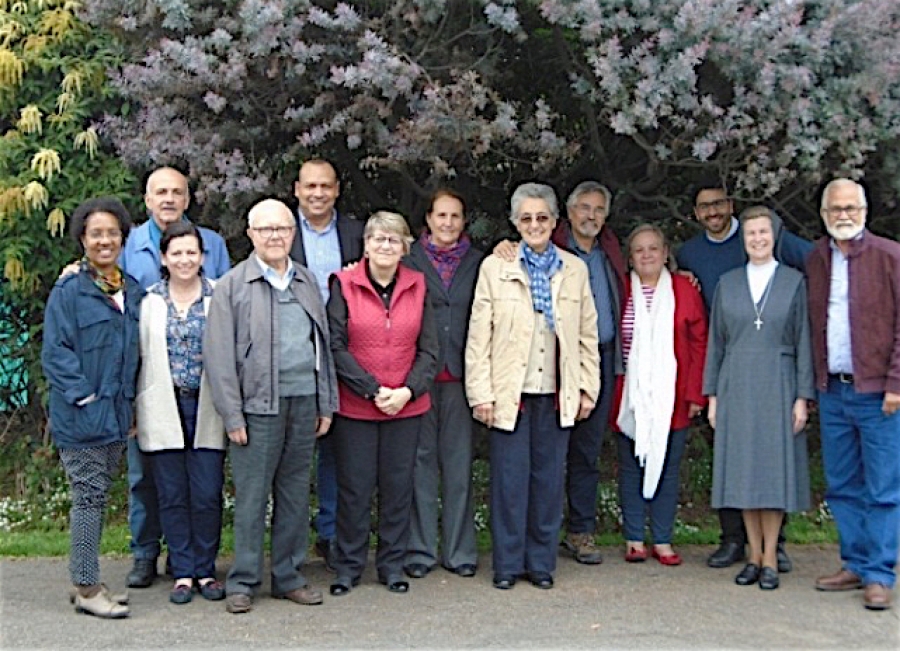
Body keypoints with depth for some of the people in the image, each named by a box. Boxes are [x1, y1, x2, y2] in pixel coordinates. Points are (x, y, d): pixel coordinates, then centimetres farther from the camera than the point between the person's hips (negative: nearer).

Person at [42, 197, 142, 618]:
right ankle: (86, 588, 3)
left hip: (117, 415, 6)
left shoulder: (133, 293, 12)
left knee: (98, 497, 12)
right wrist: (84, 396, -17)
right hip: (81, 417, -6)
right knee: (89, 497, -4)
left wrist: (130, 402, 11)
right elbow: (55, 353, -11)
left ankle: (87, 583, 21)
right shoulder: (68, 292, -7)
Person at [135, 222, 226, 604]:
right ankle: (183, 572, 16)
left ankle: (205, 570, 14)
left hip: (206, 409, -1)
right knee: (172, 496, 5)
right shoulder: (147, 301, 5)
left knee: (207, 495, 0)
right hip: (163, 410, 1)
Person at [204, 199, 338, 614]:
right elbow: (219, 356, -5)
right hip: (258, 406, -4)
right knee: (251, 496, 0)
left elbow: (323, 345, 17)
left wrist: (326, 404, 12)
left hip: (304, 403, 5)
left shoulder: (307, 282, 14)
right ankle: (242, 581, 10)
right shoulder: (232, 286, -1)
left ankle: (288, 576, 20)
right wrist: (232, 416, -10)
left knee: (296, 493, 10)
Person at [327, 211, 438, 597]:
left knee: (399, 485, 8)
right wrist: (373, 391, -13)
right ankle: (349, 566, 17)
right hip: (355, 406, -2)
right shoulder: (344, 285, -3)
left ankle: (392, 565, 20)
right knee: (355, 486, 3)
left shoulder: (417, 287, 5)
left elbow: (429, 350, 5)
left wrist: (408, 390, -10)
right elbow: (336, 347, -6)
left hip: (407, 406, 2)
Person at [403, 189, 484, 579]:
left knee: (459, 462, 4)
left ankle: (460, 551, 13)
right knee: (421, 460, 2)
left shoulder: (477, 263, 11)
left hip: (460, 373, 2)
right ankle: (420, 550, 11)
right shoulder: (410, 260, 5)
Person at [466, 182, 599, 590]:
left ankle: (541, 562, 19)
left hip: (557, 393, 2)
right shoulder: (495, 267, 2)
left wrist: (588, 388, 6)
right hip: (510, 392, -2)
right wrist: (481, 393, -6)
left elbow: (588, 335, 12)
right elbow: (478, 337, -1)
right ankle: (507, 564, 13)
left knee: (549, 477, 7)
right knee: (509, 477, 1)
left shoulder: (575, 270, 10)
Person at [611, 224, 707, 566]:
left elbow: (699, 344, 4)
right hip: (629, 397, 0)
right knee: (631, 467, 5)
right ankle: (634, 539, 14)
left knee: (667, 467, 3)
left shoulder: (685, 290, 3)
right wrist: (608, 391, -2)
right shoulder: (619, 290, 3)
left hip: (670, 397, 0)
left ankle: (662, 541, 12)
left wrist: (695, 394, -2)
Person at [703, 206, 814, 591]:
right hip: (736, 386, 2)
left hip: (777, 385, -2)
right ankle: (754, 556, 13)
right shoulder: (727, 284, 9)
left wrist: (802, 397, -4)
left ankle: (770, 559, 7)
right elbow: (716, 342, 10)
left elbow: (803, 342, 2)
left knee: (774, 469, -1)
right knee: (744, 470, 4)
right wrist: (712, 394, 5)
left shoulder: (794, 282, 3)